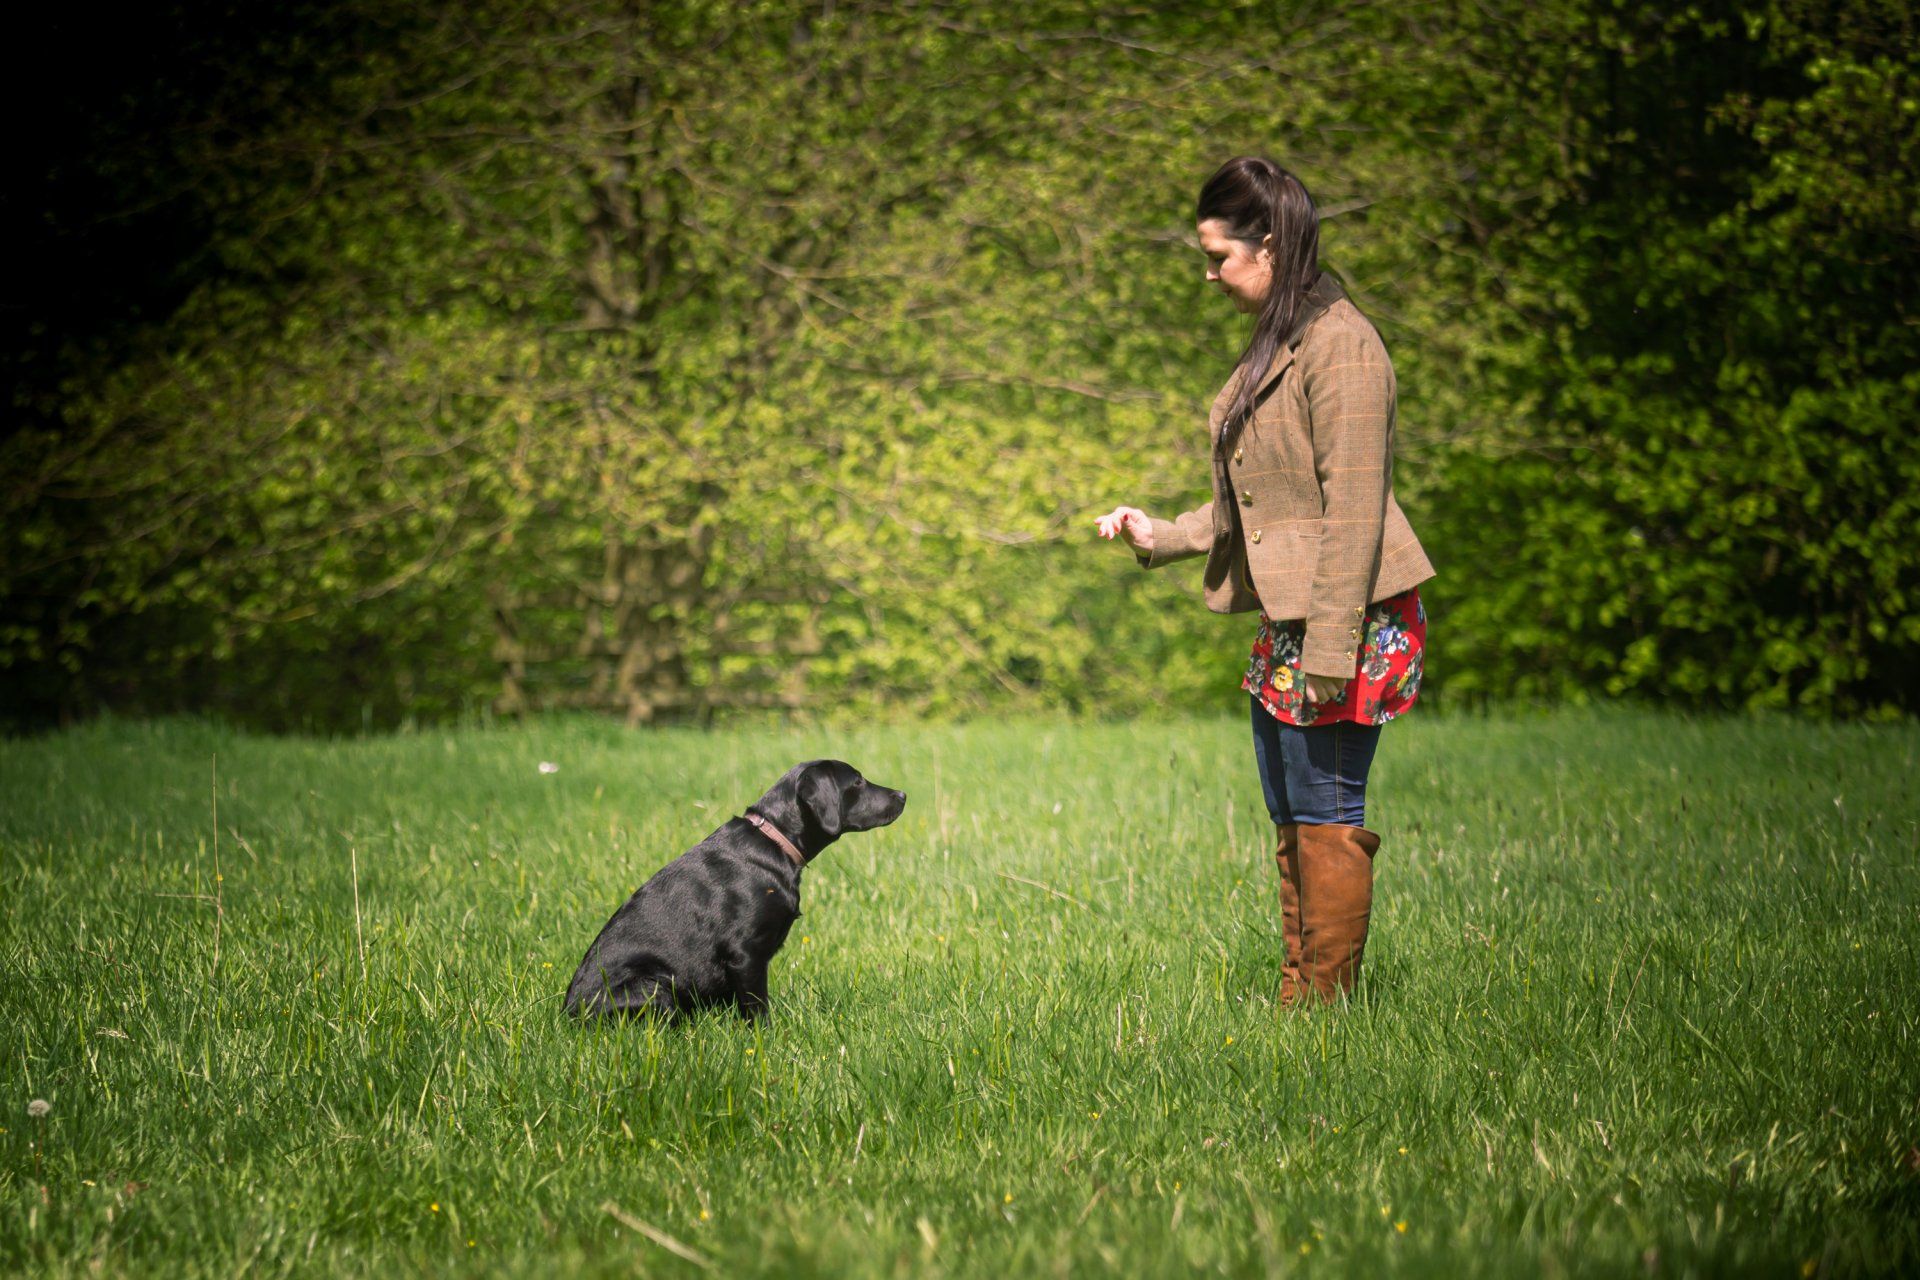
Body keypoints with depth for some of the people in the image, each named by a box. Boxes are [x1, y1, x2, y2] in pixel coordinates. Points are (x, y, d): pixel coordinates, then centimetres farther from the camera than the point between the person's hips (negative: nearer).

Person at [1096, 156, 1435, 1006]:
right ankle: (1295, 1000, 17)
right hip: (1284, 623, 10)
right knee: (1290, 822, 11)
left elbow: (1353, 511, -19)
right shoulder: (1273, 345, 15)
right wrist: (1161, 536, 18)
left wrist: (1330, 650, -21)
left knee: (1327, 818, -4)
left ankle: (1326, 1005, 3)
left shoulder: (1339, 346, -15)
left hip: (1345, 623, -10)